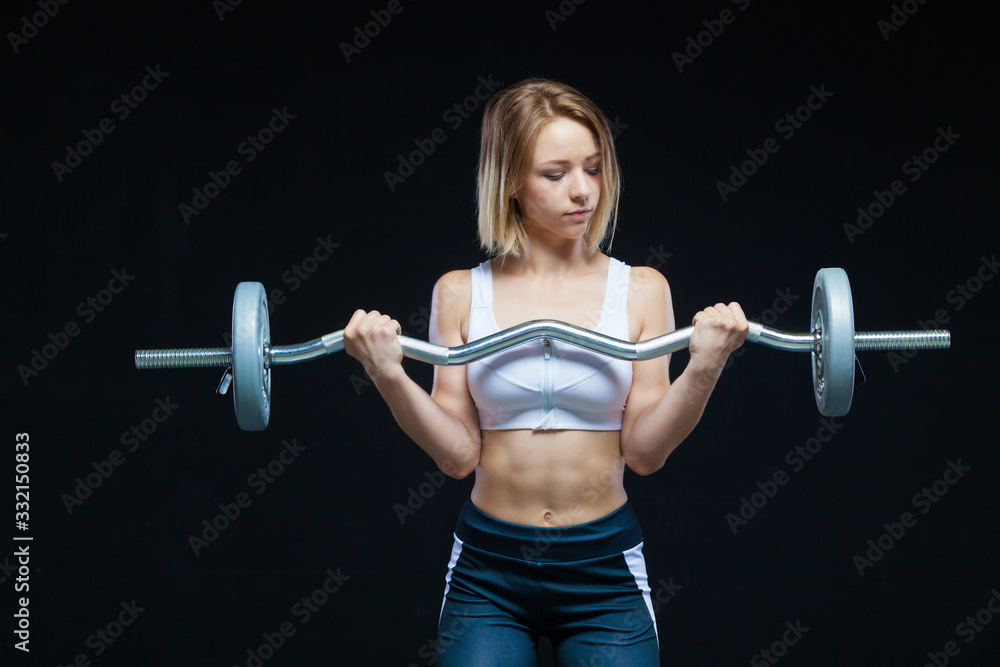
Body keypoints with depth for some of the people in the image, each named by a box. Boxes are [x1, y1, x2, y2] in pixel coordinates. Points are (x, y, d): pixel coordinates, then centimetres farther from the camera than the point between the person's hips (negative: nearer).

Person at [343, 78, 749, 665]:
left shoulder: (639, 289, 0)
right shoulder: (461, 293, 0)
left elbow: (645, 451, -4)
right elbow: (459, 455, -4)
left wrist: (704, 370, -18)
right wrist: (389, 376, -17)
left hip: (605, 571, 0)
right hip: (487, 571, 0)